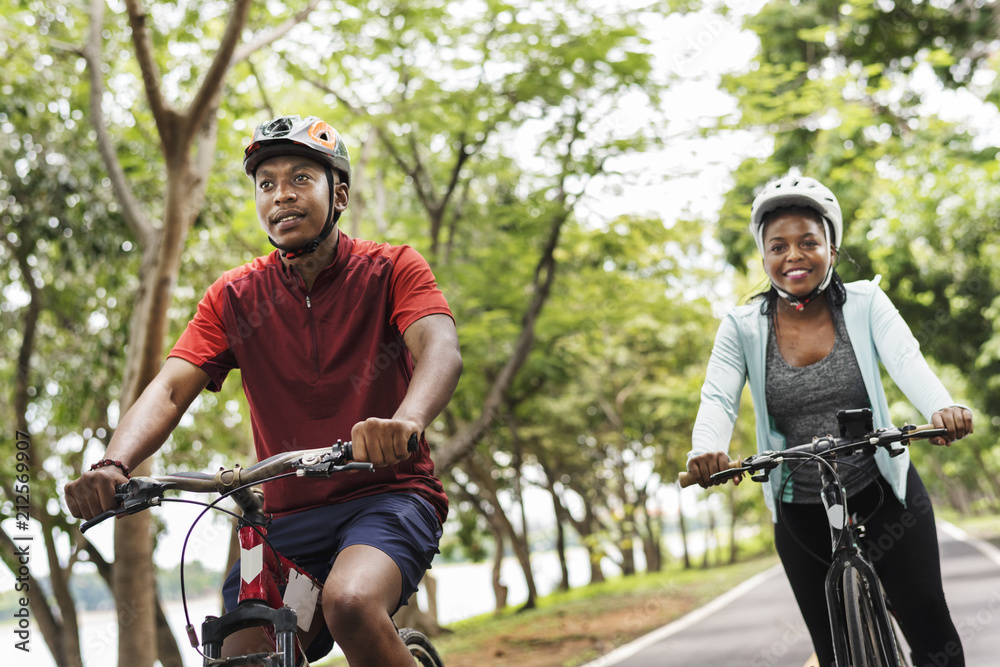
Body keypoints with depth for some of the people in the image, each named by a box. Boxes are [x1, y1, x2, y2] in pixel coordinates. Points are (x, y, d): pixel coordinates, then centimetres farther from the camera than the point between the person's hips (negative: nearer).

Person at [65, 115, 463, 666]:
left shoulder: (391, 269, -3)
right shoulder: (235, 297, 4)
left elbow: (440, 350, -22)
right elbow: (169, 390, -7)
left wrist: (405, 422, -45)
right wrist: (113, 465, -28)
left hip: (388, 495, -4)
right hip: (288, 516, 4)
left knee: (350, 604, -33)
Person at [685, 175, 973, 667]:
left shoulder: (865, 303, -6)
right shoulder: (742, 328, -5)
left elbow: (907, 361, -21)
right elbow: (717, 399, -17)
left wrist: (941, 408, -44)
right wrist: (706, 450, -40)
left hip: (883, 496, -1)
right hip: (801, 516, 1)